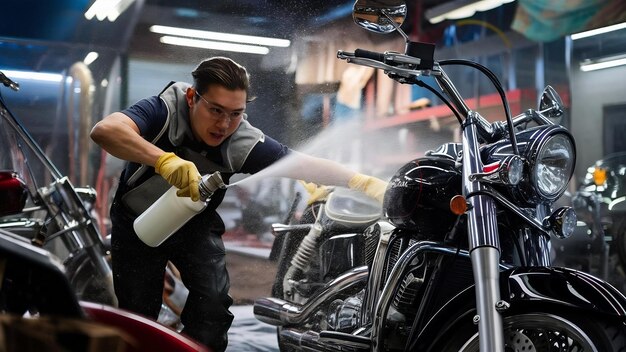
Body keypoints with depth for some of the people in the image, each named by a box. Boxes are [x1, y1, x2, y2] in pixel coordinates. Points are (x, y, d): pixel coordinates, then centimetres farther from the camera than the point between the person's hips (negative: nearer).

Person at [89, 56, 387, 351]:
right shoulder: (163, 111, -31)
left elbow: (307, 165, -29)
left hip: (196, 225, 2)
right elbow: (104, 130, -47)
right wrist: (165, 160, -62)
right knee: (138, 319, 2)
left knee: (216, 301, -11)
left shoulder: (245, 144, -25)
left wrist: (364, 183, -42)